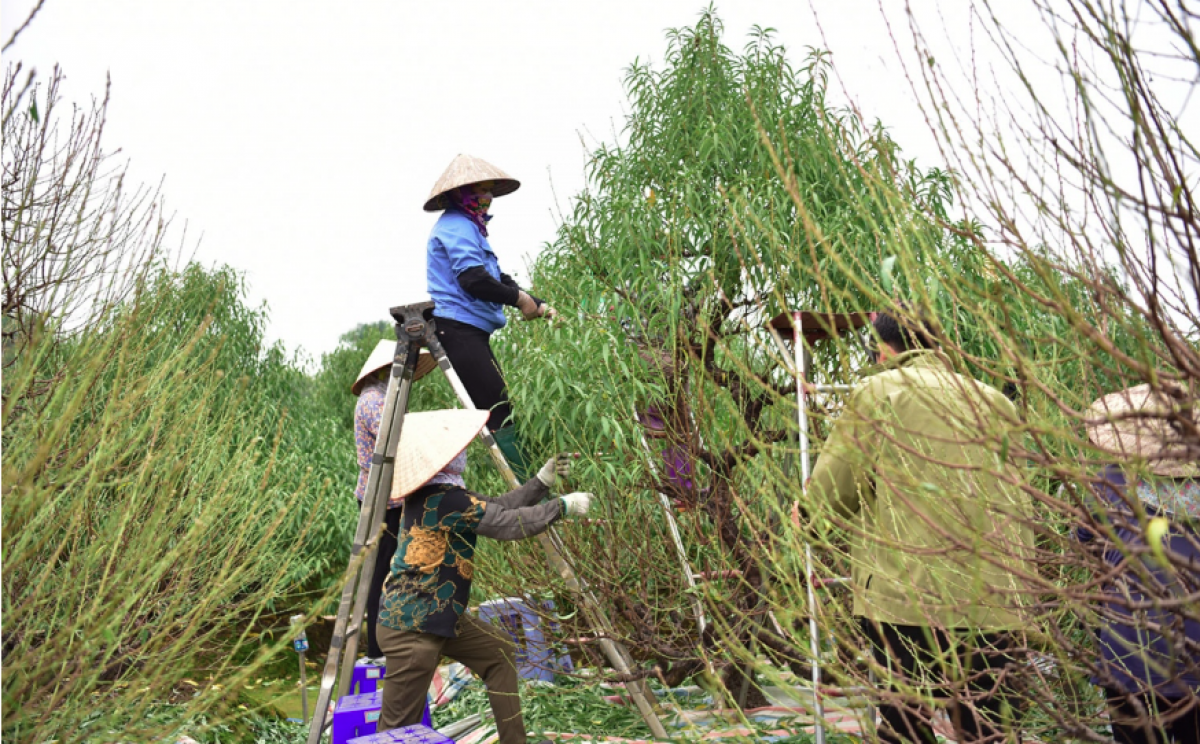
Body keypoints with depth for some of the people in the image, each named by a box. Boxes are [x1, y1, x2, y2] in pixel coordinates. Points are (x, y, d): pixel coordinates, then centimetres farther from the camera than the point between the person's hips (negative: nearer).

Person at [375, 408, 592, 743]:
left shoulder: (435, 493, 6)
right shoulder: (446, 500, -23)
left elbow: (496, 511, 12)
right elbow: (510, 524, -19)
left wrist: (543, 481, 10)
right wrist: (564, 506, -9)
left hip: (439, 615, 10)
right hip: (411, 626, -10)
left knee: (500, 652, 19)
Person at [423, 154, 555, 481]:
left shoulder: (468, 227, 25)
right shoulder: (456, 225, -8)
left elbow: (498, 278, 24)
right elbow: (473, 279, -21)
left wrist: (539, 306, 14)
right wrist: (519, 299, -10)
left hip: (471, 332, 10)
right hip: (457, 329, -10)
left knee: (497, 410, 6)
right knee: (498, 410, -14)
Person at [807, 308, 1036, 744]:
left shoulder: (879, 392, 0)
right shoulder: (988, 401, 14)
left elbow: (827, 496, -2)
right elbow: (1017, 506, 19)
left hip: (911, 598, -4)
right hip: (995, 600, 5)